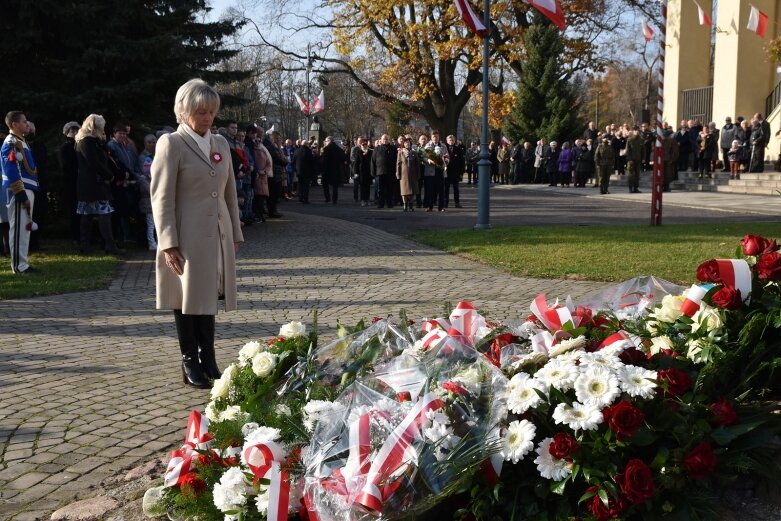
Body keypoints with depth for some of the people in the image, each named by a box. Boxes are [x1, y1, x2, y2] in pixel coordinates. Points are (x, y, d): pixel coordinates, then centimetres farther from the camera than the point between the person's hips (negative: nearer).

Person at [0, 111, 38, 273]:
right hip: (19, 192, -10)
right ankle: (19, 265, -3)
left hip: (26, 190, 10)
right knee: (19, 228, -6)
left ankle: (22, 263, 18)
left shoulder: (20, 142, 17)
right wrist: (22, 195, -22)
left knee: (24, 227, 12)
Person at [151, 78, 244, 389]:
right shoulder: (171, 144, -6)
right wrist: (168, 244, -15)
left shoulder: (221, 143, 12)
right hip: (189, 237, -5)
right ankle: (190, 363, 16)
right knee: (188, 299, 5)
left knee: (208, 297, 11)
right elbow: (162, 198, -10)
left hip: (219, 235, 5)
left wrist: (236, 233, 13)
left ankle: (208, 360, 19)